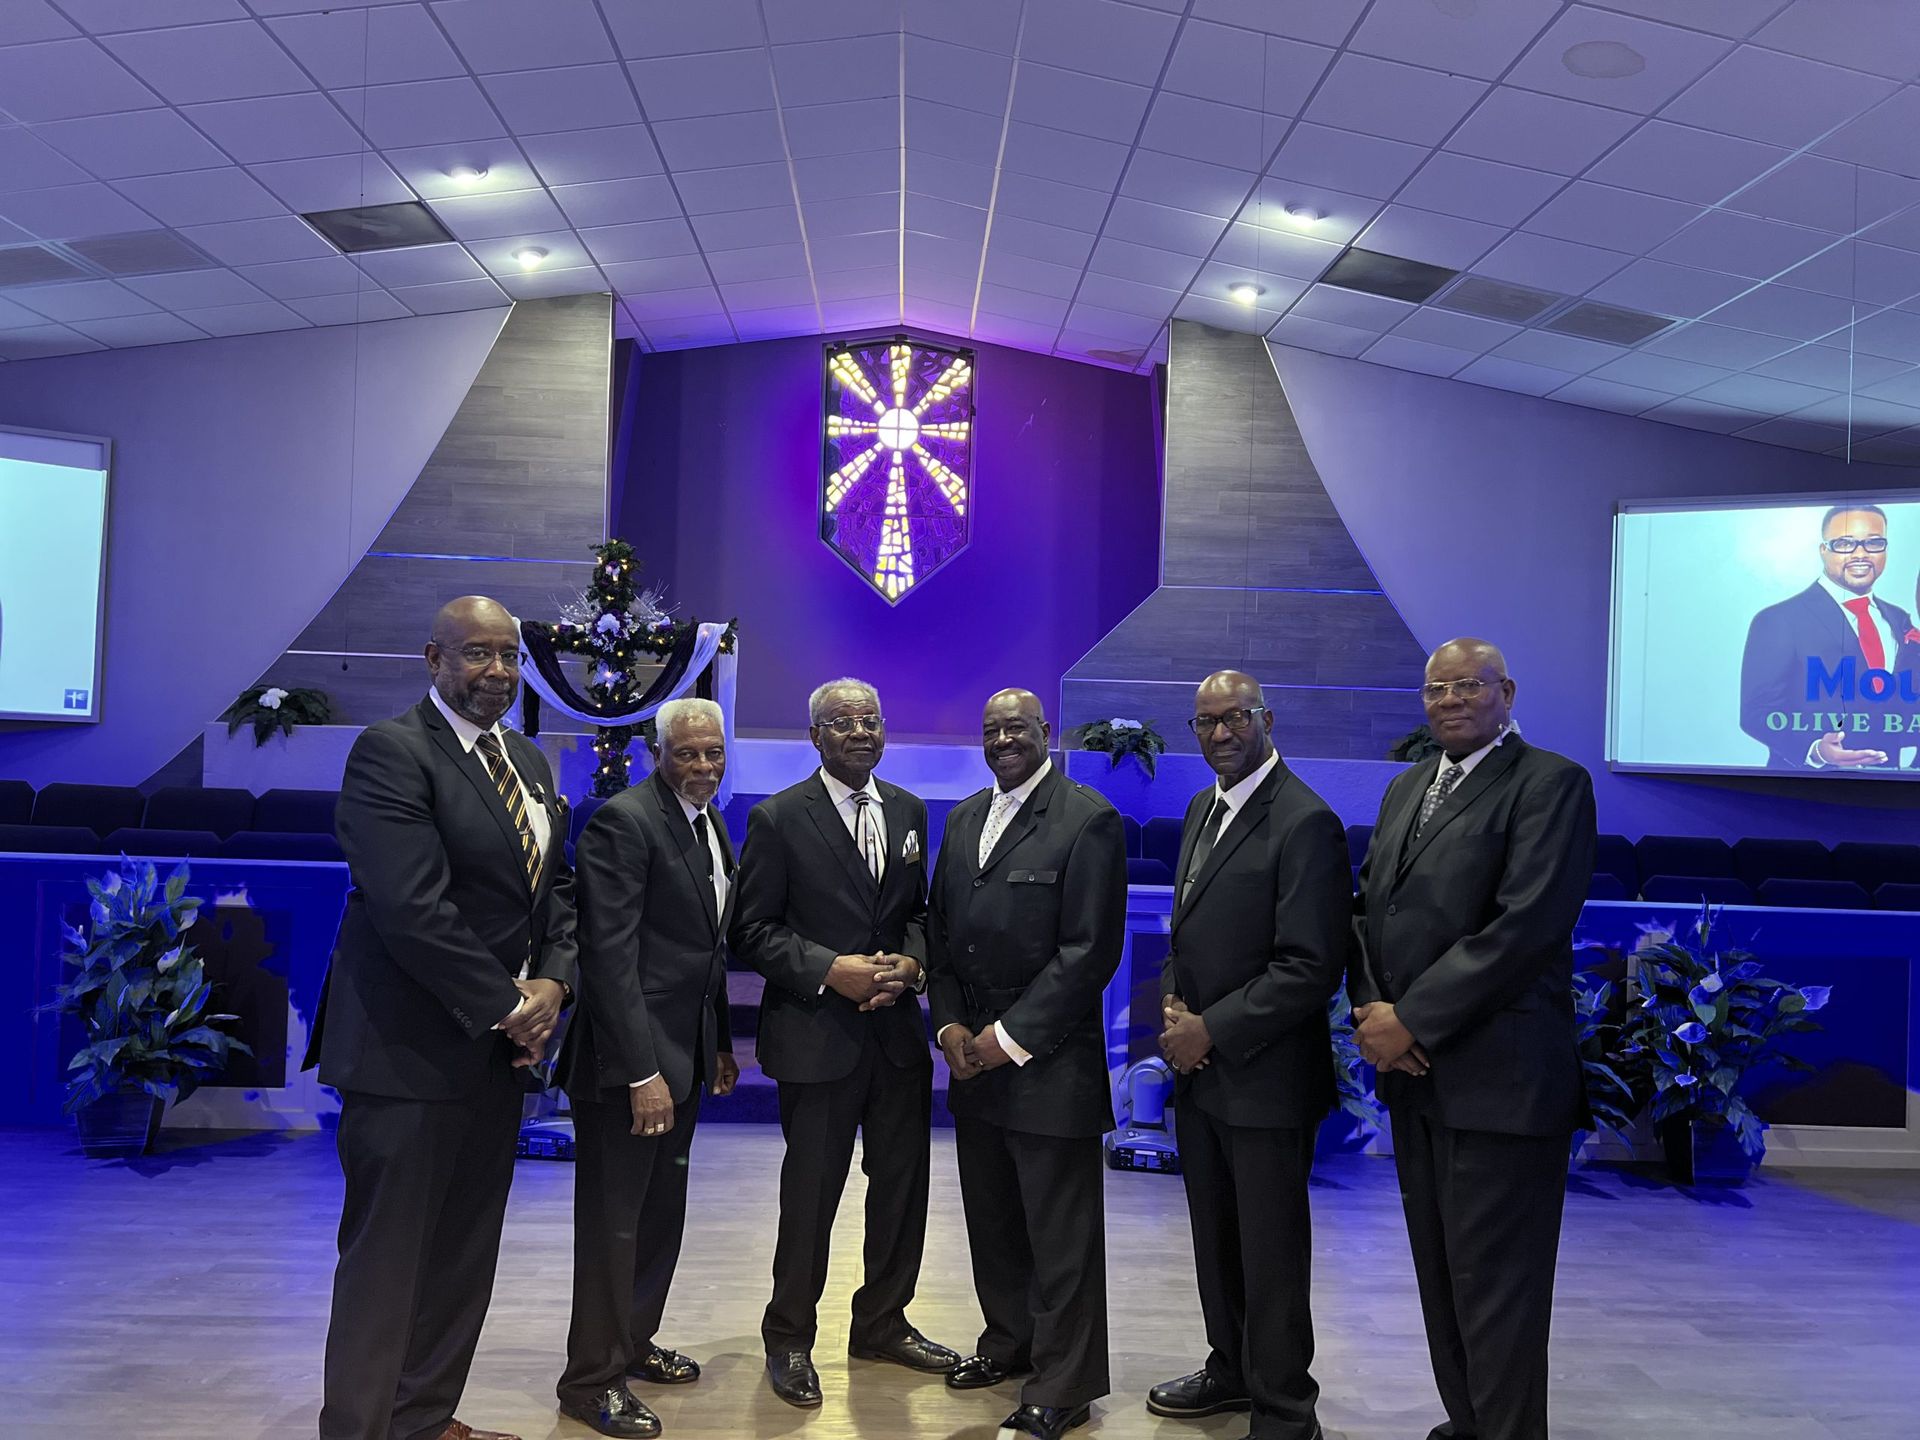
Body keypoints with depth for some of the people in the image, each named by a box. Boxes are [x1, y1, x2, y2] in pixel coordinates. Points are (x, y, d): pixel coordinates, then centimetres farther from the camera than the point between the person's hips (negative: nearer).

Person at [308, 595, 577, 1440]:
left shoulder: (529, 763, 13)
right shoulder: (391, 751, -13)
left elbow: (555, 888, 15)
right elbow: (413, 910, -21)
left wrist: (552, 982, -3)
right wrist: (506, 1007, -14)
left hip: (499, 1046, 8)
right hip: (412, 1048, -8)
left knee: (464, 1254, 14)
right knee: (387, 1257, 3)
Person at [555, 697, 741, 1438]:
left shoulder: (711, 825, 11)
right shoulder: (623, 820, -16)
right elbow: (609, 954, -21)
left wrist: (721, 1044, 15)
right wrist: (642, 1072, -24)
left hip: (683, 1055, 8)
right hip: (629, 1058, -8)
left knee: (663, 1213, 18)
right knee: (613, 1222, 4)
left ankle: (634, 1343, 35)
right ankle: (592, 1378, 19)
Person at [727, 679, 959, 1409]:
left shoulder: (909, 811, 8)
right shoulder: (778, 819, -8)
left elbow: (919, 908, 13)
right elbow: (753, 929, -8)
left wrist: (911, 963, -7)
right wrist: (831, 971, -18)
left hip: (898, 1028, 5)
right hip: (817, 1031, -5)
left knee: (903, 1184, 14)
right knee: (810, 1193, 6)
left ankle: (882, 1323, 34)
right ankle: (790, 1340, 26)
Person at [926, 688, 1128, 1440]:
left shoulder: (1087, 819, -10)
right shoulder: (963, 819, 12)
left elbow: (1091, 950, -15)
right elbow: (940, 928, 15)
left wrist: (1011, 1037, -14)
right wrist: (950, 1025, 1)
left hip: (1049, 1062, -6)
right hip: (973, 1057, 7)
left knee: (1060, 1233, 3)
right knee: (991, 1219, 17)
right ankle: (1010, 1343, 37)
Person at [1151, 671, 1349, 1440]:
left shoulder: (1304, 822, -17)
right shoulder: (1202, 808, 11)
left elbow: (1310, 968, -21)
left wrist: (1211, 1031, -17)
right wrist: (1174, 1006, 0)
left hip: (1263, 1079, -8)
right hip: (1198, 1070, 8)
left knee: (1270, 1254, 6)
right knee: (1216, 1239, 21)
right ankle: (1232, 1369, 40)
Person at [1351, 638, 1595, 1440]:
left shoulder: (1550, 783, -9)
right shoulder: (1406, 788, 15)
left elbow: (1526, 925, -18)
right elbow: (1370, 906, 13)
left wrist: (1410, 1020, -17)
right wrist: (1370, 1008, -5)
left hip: (1498, 1079, -7)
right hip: (1414, 1071, 7)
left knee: (1493, 1286, 1)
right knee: (1440, 1274, 16)